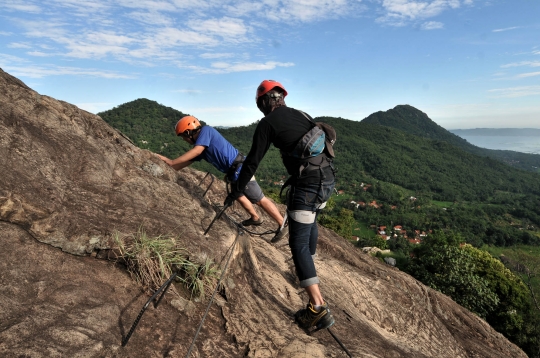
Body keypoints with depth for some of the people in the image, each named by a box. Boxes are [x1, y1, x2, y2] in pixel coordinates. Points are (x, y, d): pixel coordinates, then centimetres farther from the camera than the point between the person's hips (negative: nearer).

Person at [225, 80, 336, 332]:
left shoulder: (268, 122, -1)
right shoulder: (302, 115, 18)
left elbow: (252, 161, -2)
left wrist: (235, 191, 10)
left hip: (307, 184, -8)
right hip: (328, 179, 8)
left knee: (298, 243, -2)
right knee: (310, 220, 32)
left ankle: (318, 308, -5)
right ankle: (307, 267, 52)